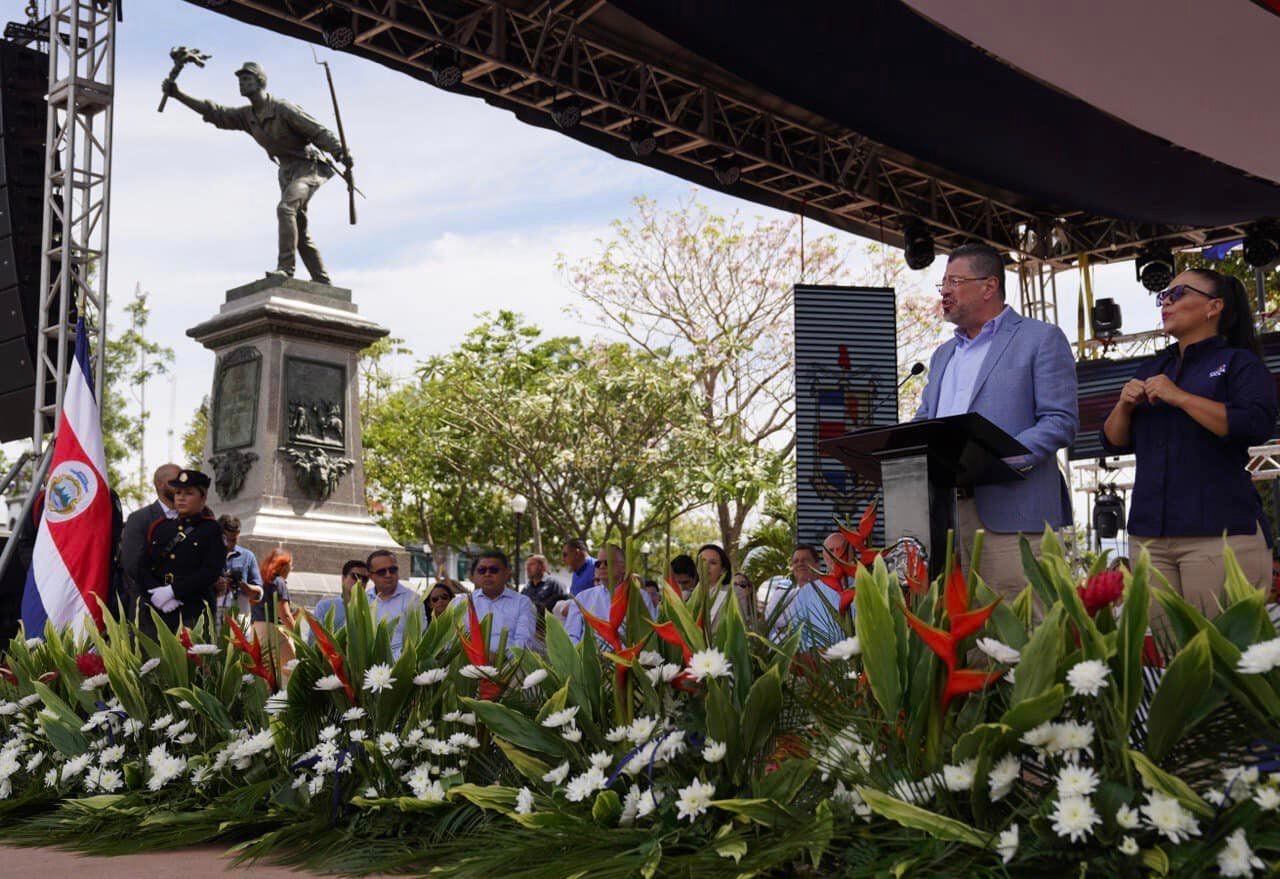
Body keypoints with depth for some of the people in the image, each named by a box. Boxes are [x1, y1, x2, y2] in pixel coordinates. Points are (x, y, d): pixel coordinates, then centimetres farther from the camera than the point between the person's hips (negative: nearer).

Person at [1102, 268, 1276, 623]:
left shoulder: (1239, 363, 5)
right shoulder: (1150, 370, 23)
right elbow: (1114, 442, 22)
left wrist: (1179, 397, -11)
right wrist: (1124, 405, 2)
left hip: (1219, 531, -5)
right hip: (1150, 533, 5)